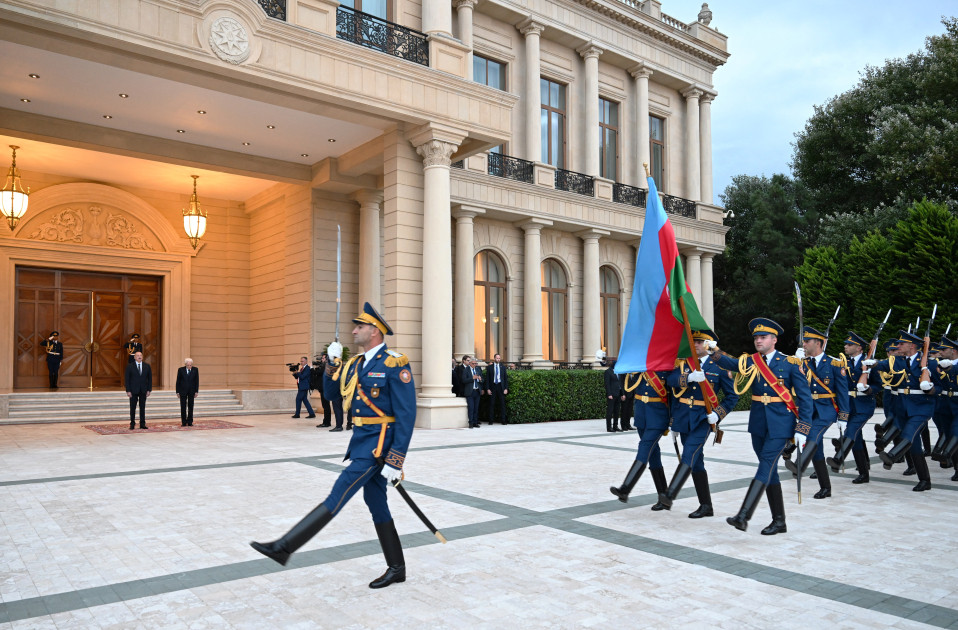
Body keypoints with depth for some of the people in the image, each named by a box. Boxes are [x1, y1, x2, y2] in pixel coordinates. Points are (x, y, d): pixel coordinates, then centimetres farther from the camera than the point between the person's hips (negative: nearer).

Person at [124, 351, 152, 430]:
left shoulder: (147, 366, 6)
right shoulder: (130, 366, -1)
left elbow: (150, 378, 8)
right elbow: (127, 379, -3)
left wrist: (149, 389, 0)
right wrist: (128, 391, -10)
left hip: (143, 390, 2)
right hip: (133, 391, -2)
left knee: (142, 408, 5)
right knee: (133, 408, 3)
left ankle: (142, 424, 10)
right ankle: (132, 424, 10)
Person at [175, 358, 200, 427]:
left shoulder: (195, 370, 0)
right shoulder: (181, 370, -2)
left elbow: (197, 381, 2)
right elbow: (178, 381, 1)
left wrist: (196, 391, -2)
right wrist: (177, 392, -2)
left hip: (191, 391, 1)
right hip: (183, 391, -1)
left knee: (191, 407, 3)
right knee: (183, 407, 2)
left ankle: (190, 422, 9)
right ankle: (184, 422, 7)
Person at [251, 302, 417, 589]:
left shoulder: (394, 364, -15)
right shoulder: (357, 364, 11)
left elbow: (406, 415, -18)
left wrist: (395, 462, -19)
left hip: (378, 444, -10)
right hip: (361, 440, 10)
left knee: (338, 495, -9)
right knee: (376, 504, 13)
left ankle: (284, 547, -6)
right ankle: (396, 569, 24)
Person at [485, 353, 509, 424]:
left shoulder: (503, 367, 7)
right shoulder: (489, 367, 4)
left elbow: (506, 378, 7)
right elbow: (487, 379, 3)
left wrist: (506, 388, -1)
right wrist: (488, 389, -5)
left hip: (500, 386, 1)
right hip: (492, 386, -1)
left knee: (503, 404, -1)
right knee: (492, 404, 1)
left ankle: (503, 420, 4)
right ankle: (491, 420, 8)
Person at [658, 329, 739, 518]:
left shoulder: (719, 367, -1)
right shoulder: (683, 363, 8)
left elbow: (732, 396, 2)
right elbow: (670, 380, -11)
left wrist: (717, 414, -12)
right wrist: (688, 377, -30)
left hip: (703, 419, -4)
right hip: (683, 418, 4)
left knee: (689, 455, -20)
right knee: (696, 461, 9)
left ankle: (669, 496, -28)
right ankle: (706, 506, 18)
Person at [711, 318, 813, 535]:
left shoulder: (790, 364, -4)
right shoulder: (749, 362, 8)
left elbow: (805, 398, -4)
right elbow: (730, 363, -8)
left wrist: (802, 430, -10)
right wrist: (715, 354, -29)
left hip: (780, 424, -5)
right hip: (758, 424, 5)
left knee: (766, 466, -14)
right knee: (770, 471, 11)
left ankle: (743, 516, -20)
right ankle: (779, 522, 21)